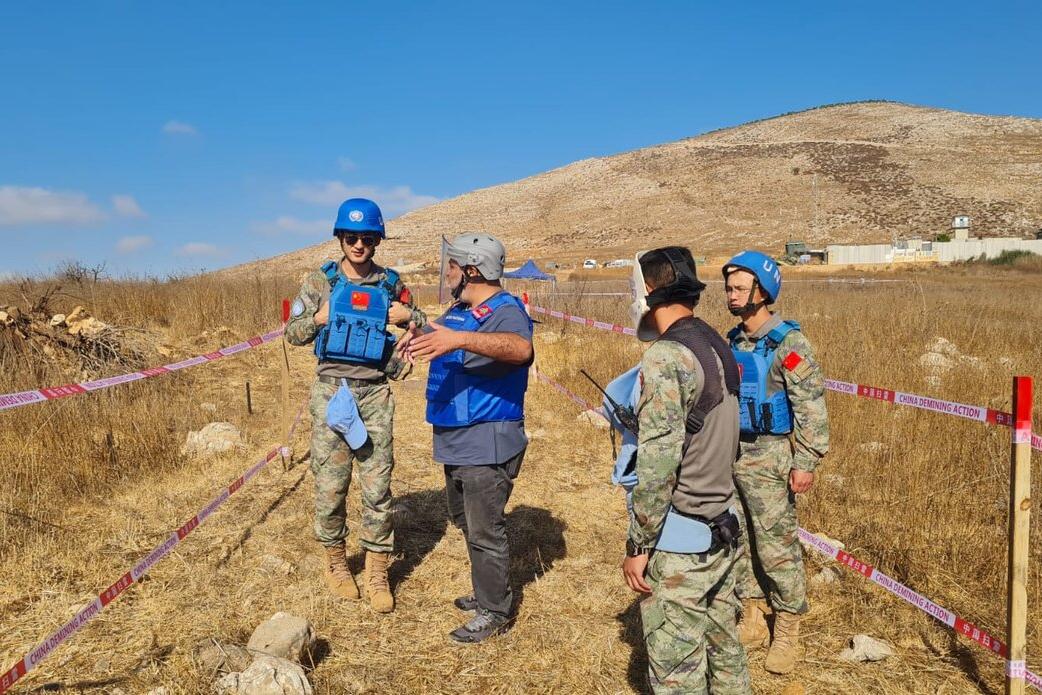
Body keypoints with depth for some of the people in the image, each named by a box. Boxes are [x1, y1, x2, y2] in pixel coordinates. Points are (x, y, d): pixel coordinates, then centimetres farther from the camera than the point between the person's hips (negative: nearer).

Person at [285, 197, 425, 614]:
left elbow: (425, 331, 13)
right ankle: (335, 561, 27)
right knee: (330, 485, 6)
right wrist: (318, 318, -13)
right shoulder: (321, 281, 1)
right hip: (331, 391, 0)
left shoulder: (392, 284, 4)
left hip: (375, 394, 1)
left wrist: (409, 317, -8)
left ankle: (377, 573, 14)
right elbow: (292, 333, 5)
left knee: (377, 487, 2)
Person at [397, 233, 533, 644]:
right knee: (465, 521, 22)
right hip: (457, 441, 10)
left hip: (487, 444, -10)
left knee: (485, 531, -1)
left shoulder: (505, 311, -18)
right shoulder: (459, 310, 12)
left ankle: (495, 613, 15)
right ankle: (487, 593, 39)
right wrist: (419, 334, 7)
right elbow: (437, 336, 31)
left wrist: (459, 339, -52)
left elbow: (521, 349, -41)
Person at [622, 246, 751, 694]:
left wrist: (638, 545, -15)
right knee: (723, 648, 19)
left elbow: (659, 462, -21)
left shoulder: (665, 357, -19)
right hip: (723, 529, 9)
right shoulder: (719, 348, 7)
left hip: (678, 539, -8)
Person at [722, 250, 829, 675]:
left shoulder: (787, 342, -13)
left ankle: (787, 634, 18)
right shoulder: (733, 342, 9)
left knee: (777, 547, 1)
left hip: (769, 459, -7)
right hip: (732, 456, 7)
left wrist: (806, 463, -17)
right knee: (739, 544, 14)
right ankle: (753, 623, 29)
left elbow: (812, 408, -15)